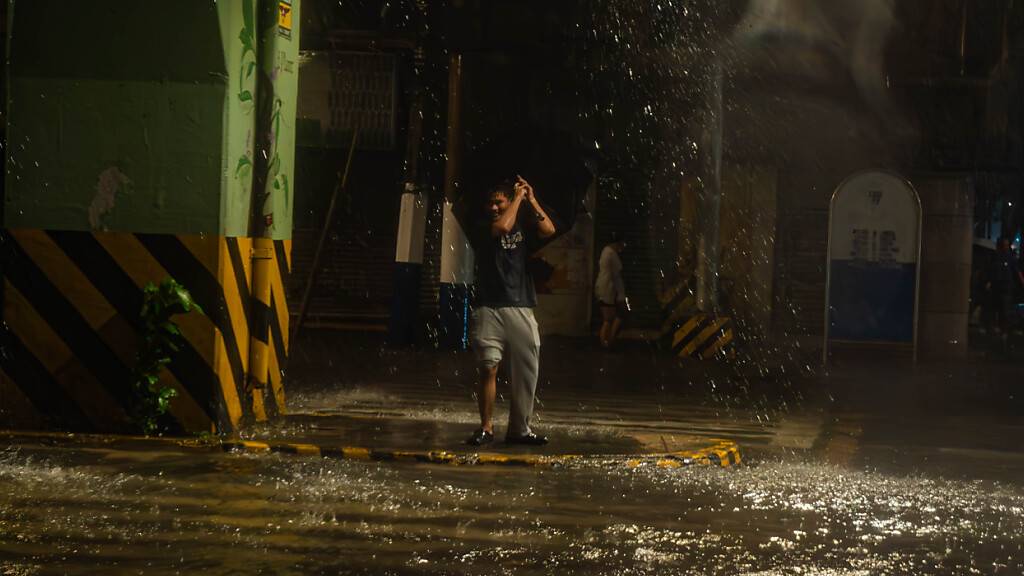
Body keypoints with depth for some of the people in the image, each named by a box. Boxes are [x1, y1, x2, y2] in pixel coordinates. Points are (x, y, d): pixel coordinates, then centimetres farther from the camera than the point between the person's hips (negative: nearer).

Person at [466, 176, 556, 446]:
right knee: (488, 368, -8)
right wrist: (518, 197, -5)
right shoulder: (482, 230, 4)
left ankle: (519, 428, 11)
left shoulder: (523, 229, 13)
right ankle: (486, 427, -1)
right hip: (489, 310, -3)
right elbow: (503, 226, -16)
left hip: (521, 310, 3)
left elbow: (549, 230, -4)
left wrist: (531, 200, -4)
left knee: (526, 371, 3)